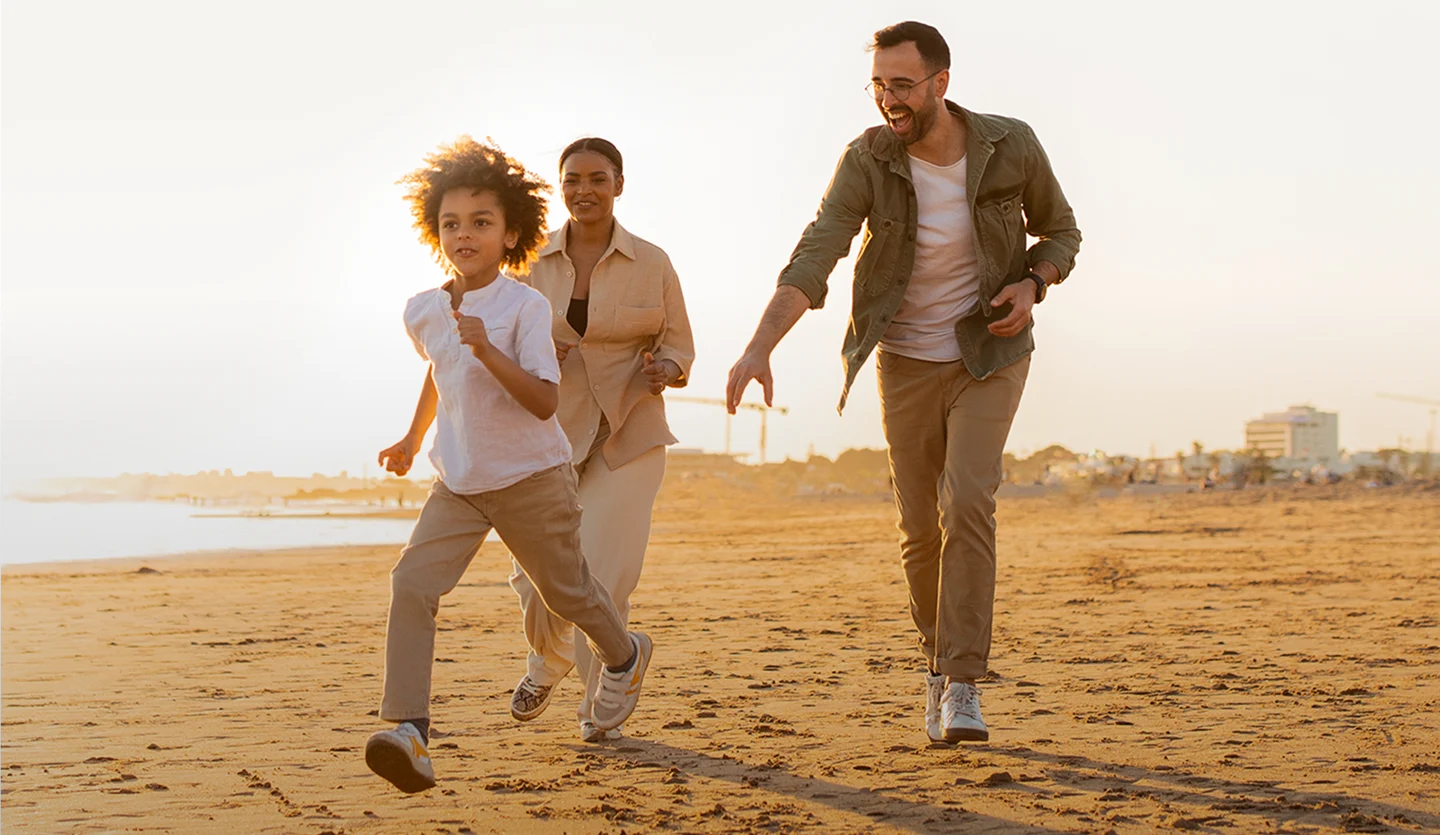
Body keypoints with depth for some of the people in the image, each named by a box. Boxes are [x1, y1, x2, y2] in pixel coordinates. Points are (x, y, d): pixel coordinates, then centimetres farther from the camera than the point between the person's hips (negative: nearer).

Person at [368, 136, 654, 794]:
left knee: (565, 591, 14)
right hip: (458, 484, 4)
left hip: (532, 478, -4)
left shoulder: (525, 306, -16)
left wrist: (487, 350, -34)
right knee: (411, 584, -17)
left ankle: (625, 655, 47)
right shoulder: (422, 312, 2)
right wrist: (413, 438, 31)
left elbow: (545, 401, -24)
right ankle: (408, 732, -21)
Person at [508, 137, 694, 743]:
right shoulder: (532, 263, 3)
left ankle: (600, 703, 12)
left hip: (627, 435, -2)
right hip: (551, 429, 2)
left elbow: (679, 345, 8)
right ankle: (548, 660, 35)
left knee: (604, 575, -11)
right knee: (538, 573, -1)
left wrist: (664, 368, -15)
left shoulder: (651, 264, 0)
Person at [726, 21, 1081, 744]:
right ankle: (939, 658, 31)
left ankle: (961, 685, -15)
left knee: (967, 503, -20)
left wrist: (1033, 284, -18)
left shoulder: (1011, 147, -14)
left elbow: (1060, 230, 4)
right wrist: (759, 347, -42)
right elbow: (813, 259, -27)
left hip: (989, 354, -1)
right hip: (907, 362, 1)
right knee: (921, 528, 6)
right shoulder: (867, 161, -17)